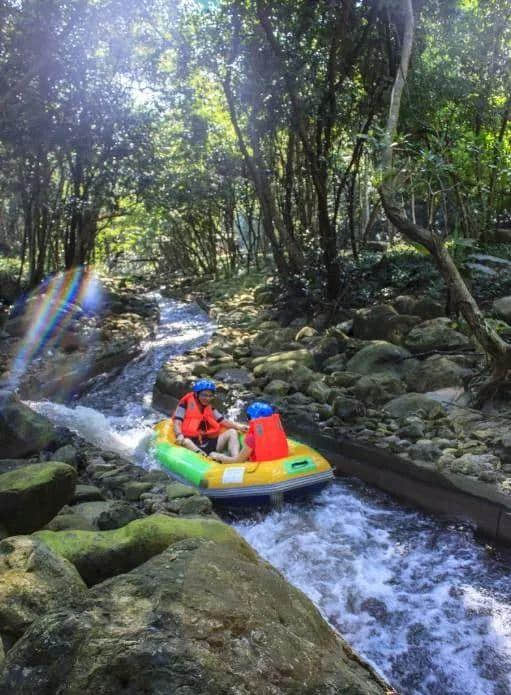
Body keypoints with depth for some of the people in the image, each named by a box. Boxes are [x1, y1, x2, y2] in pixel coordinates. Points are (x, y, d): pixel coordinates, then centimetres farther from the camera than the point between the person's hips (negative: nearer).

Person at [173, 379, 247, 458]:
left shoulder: (209, 408, 19)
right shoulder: (186, 404, 3)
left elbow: (222, 421, 13)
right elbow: (177, 422, -7)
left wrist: (238, 427, -2)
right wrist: (179, 435, -28)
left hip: (210, 444, 6)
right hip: (193, 443, -5)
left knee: (232, 432, -7)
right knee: (185, 441, -37)